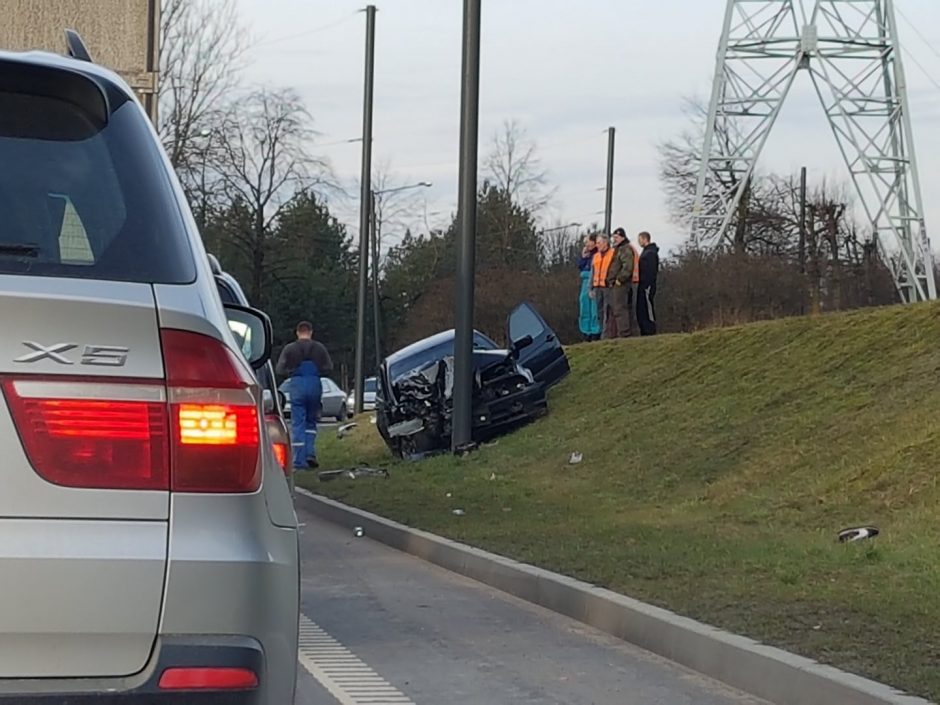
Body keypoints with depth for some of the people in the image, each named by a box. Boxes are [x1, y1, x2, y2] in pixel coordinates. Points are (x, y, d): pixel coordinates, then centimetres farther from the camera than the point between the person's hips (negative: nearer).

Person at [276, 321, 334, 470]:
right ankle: (310, 453, 4)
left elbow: (280, 369, -2)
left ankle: (299, 461, -4)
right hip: (315, 384, 1)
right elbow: (329, 368, 2)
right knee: (311, 421, 17)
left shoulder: (289, 349, 2)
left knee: (297, 424, 1)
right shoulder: (319, 348, 5)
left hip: (297, 385, -1)